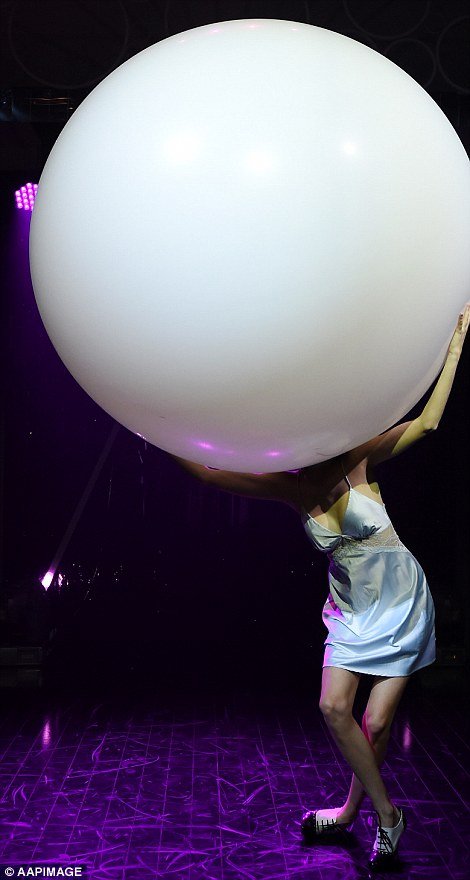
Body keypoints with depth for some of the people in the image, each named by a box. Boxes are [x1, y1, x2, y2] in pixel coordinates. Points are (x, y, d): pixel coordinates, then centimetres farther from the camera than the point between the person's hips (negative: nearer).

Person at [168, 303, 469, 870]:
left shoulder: (357, 463, -15)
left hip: (403, 604, -3)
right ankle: (386, 814, 12)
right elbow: (207, 471, -11)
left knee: (377, 721, -2)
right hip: (352, 611, 3)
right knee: (335, 707, -9)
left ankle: (352, 810, 25)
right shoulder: (291, 488, -9)